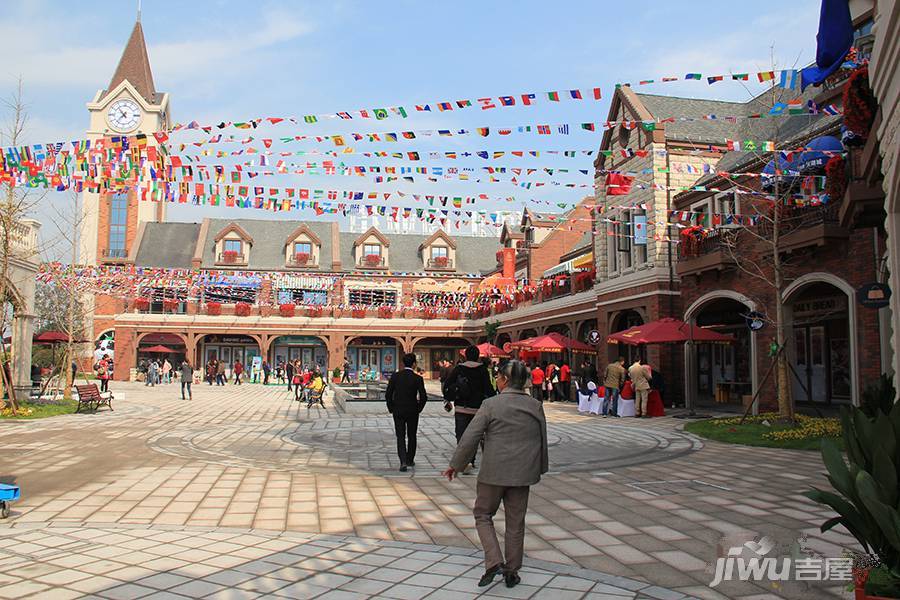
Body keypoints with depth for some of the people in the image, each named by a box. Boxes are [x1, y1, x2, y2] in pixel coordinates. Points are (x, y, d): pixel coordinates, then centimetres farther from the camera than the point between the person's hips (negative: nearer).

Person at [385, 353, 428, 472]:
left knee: (400, 437, 4)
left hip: (398, 412, 1)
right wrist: (419, 409, 4)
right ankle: (410, 460, 26)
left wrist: (391, 409, 7)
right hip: (412, 412, -1)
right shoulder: (418, 378, -10)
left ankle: (403, 461, -12)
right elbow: (423, 397, -13)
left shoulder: (395, 376, -5)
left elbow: (388, 395, -5)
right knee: (411, 436, 17)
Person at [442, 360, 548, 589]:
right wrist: (539, 468, 24)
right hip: (523, 474, 4)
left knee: (483, 515, 13)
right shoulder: (536, 406, 2)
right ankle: (512, 572, 21)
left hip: (494, 472, -4)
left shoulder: (491, 404, -12)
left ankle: (494, 562, -2)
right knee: (515, 522, 13)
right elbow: (542, 441, 11)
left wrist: (455, 465, 0)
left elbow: (470, 437, -10)